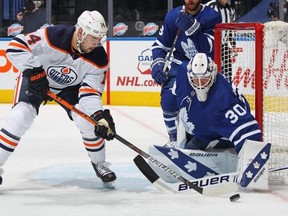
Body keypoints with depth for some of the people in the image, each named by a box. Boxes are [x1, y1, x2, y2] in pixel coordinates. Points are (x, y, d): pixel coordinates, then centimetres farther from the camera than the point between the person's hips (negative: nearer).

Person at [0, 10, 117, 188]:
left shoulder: (99, 58, -24)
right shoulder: (53, 36, -36)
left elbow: (91, 91, -22)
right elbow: (16, 46, -33)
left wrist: (101, 116, -37)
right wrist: (33, 72, -38)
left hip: (71, 86, 3)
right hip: (37, 78, -3)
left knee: (89, 121, -14)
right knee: (21, 116, -23)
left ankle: (99, 164, 12)